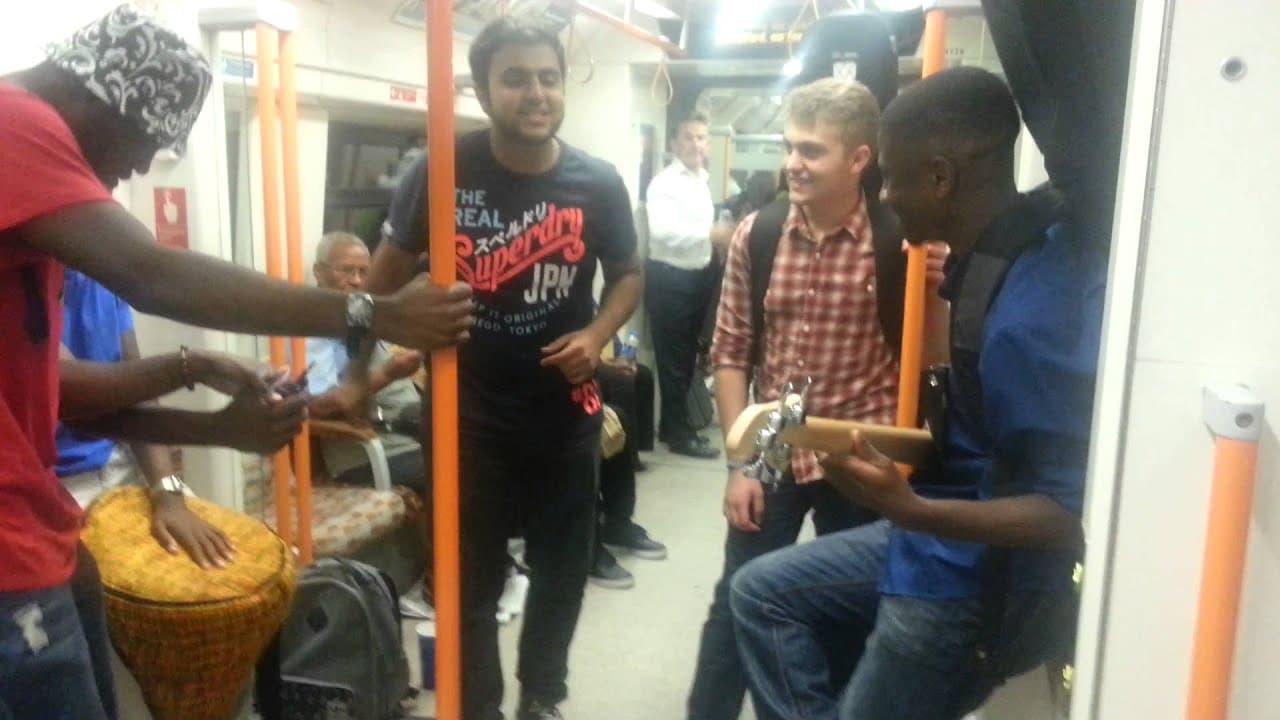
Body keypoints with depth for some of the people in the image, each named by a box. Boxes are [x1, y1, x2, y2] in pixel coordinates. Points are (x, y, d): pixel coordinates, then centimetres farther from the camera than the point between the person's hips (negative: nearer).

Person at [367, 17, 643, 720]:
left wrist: (596, 335, -13)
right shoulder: (443, 169, -13)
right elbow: (390, 268, 1)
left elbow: (628, 275, 6)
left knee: (561, 567, 17)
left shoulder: (597, 183, -9)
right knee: (469, 576, 10)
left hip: (563, 403, 2)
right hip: (464, 403, -1)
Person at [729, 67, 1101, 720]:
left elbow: (1069, 512, -28)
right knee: (762, 592, 14)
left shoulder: (1035, 310, -31)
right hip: (944, 543, 9)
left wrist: (908, 510, -37)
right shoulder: (1006, 250, -2)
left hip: (978, 582, -9)